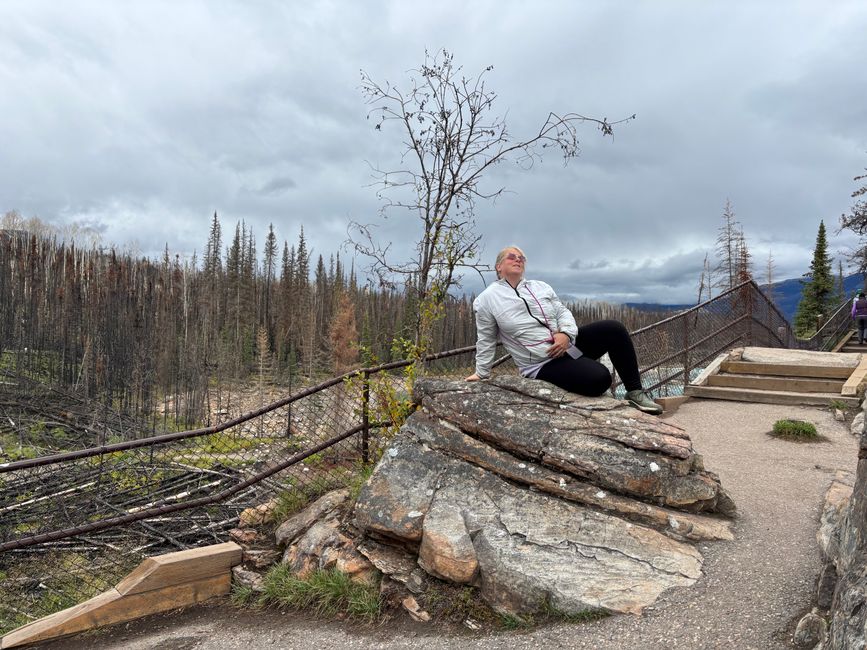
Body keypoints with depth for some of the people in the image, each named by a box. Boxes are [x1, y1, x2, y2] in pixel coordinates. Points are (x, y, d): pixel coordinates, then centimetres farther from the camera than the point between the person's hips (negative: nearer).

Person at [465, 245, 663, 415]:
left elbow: (562, 311, 7)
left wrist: (566, 333, -14)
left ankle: (635, 391, -4)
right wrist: (482, 372, 8)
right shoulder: (486, 300, -3)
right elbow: (486, 341, 4)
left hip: (568, 343, 6)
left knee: (614, 328, -15)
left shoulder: (540, 286, 10)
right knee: (599, 378, -29)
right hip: (543, 365, -6)